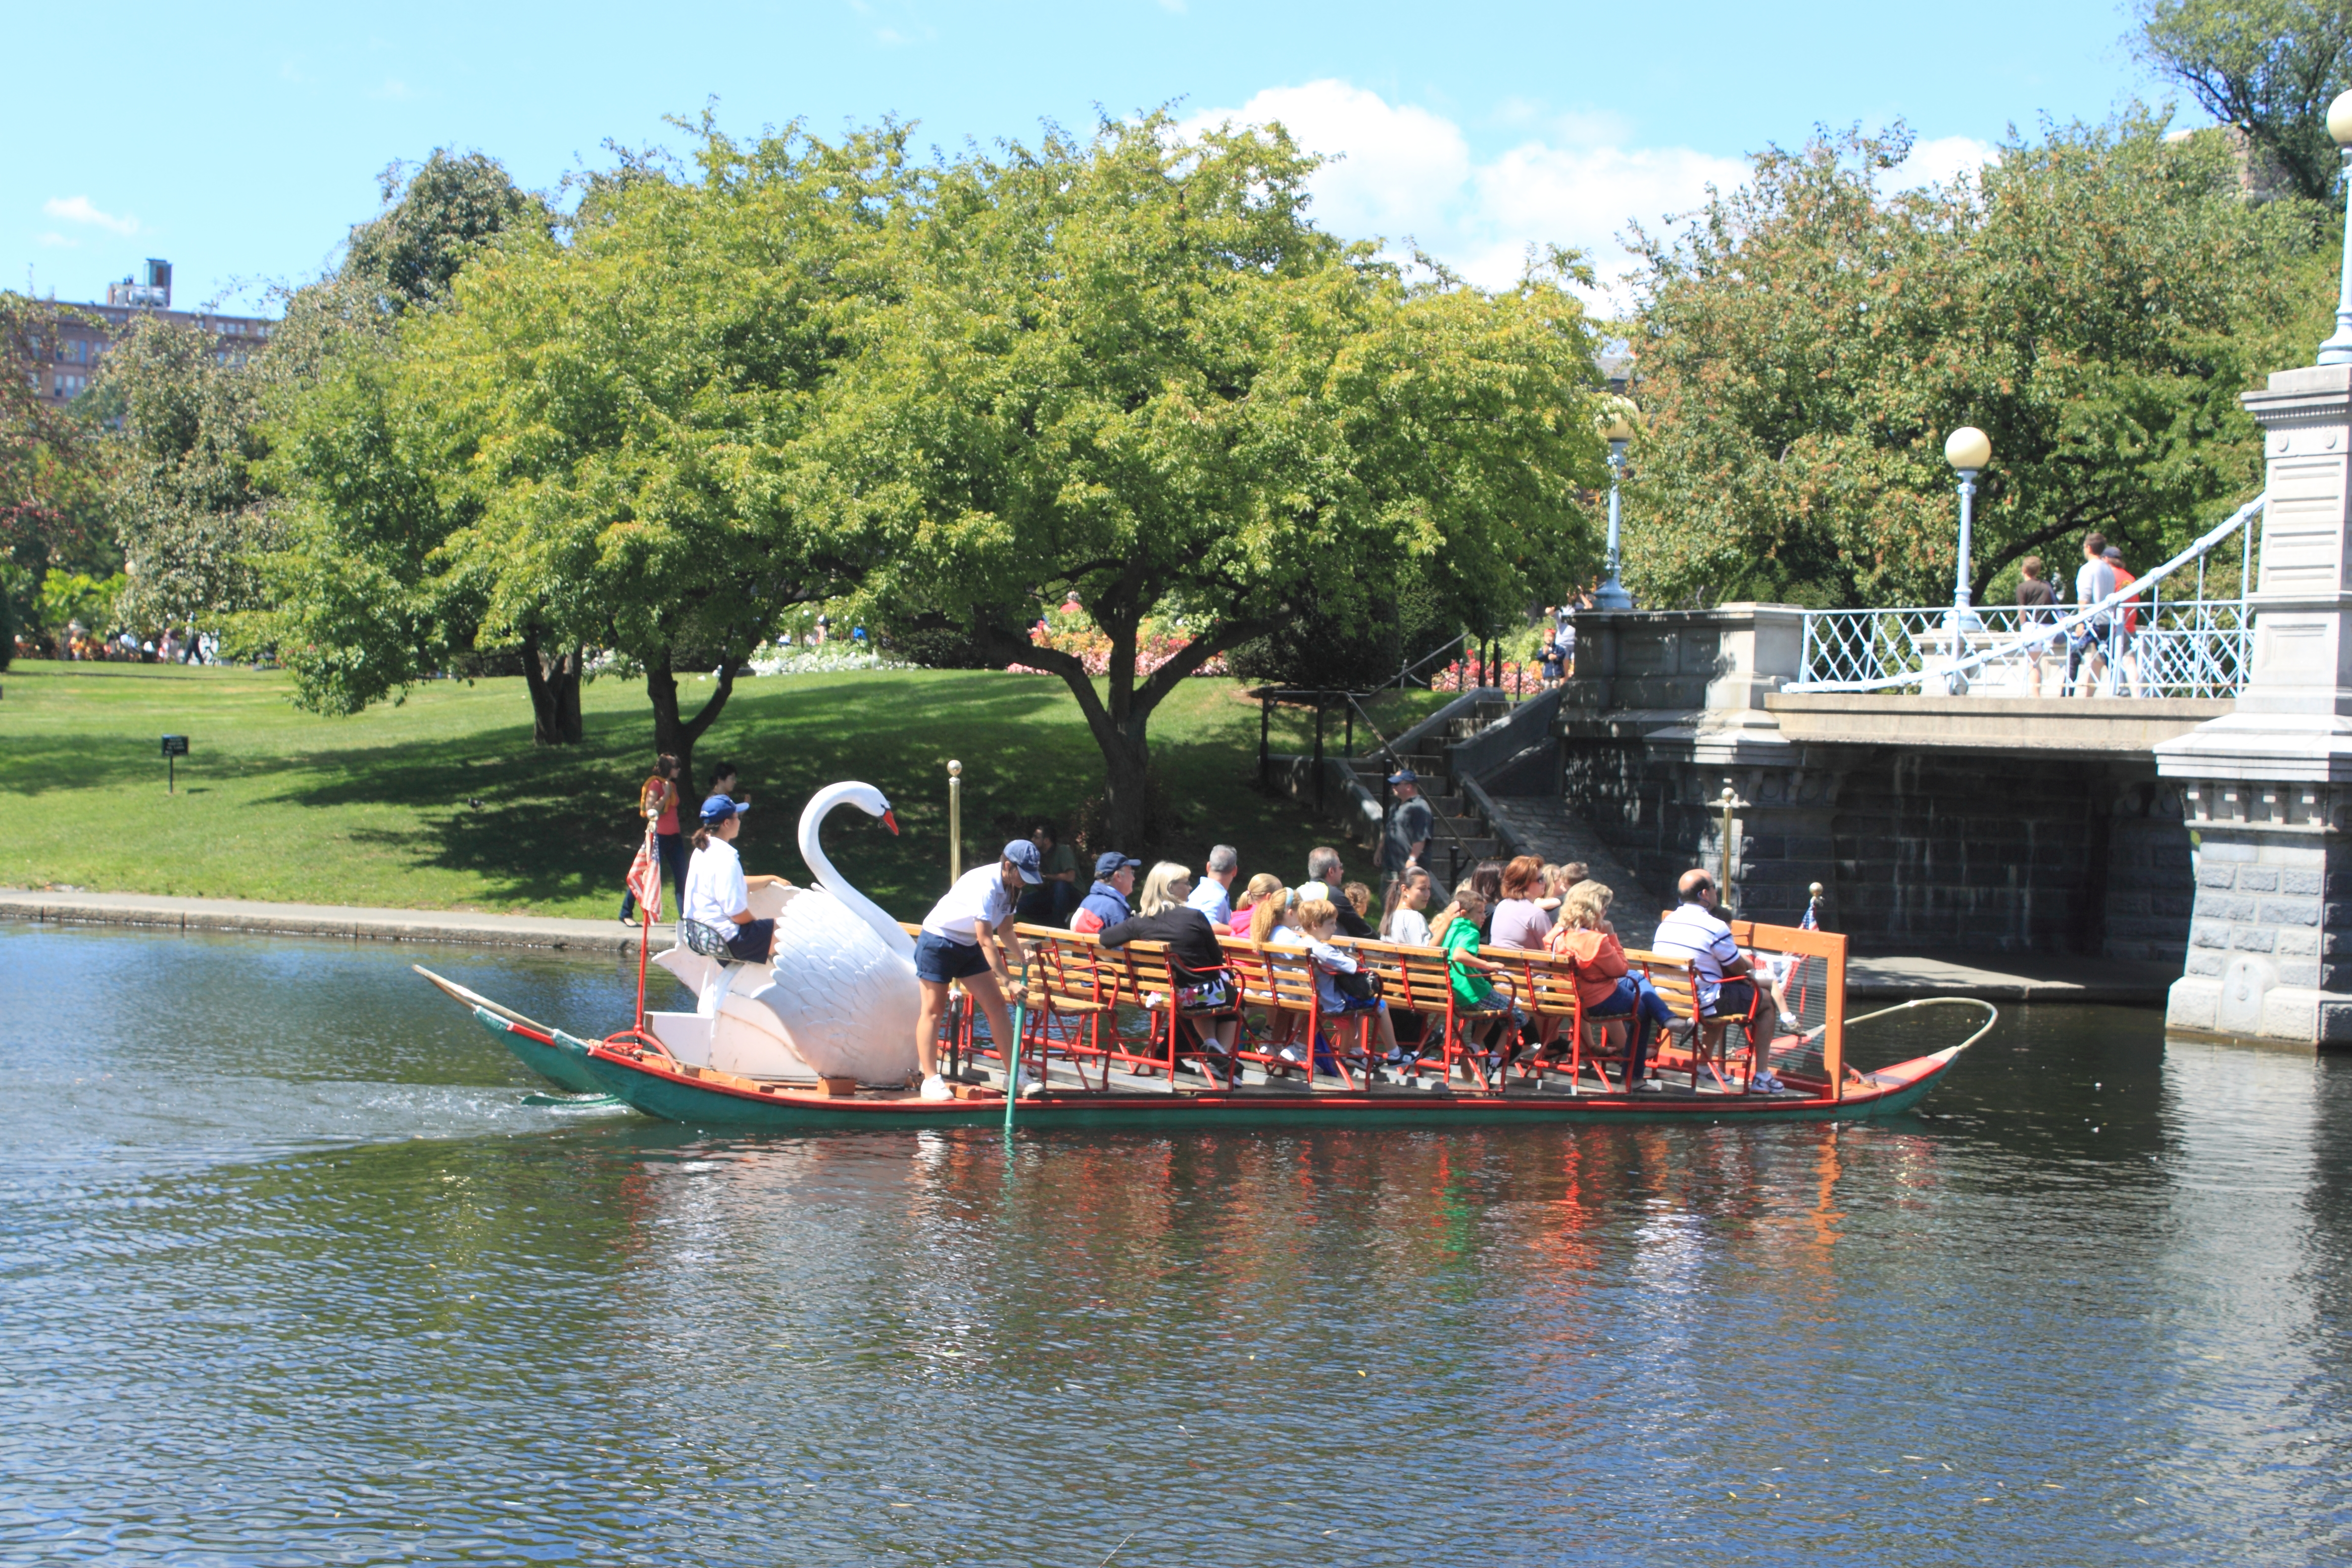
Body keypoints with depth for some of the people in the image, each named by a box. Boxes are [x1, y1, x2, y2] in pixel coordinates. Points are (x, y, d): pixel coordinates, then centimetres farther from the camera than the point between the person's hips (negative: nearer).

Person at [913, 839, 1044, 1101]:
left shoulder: (1011, 888, -3)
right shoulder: (985, 885, -30)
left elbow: (1004, 931, 6)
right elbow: (986, 940, -33)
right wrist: (1007, 981, -35)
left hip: (969, 947, 8)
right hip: (938, 942, -8)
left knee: (996, 1004, 1)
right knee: (933, 1010, -5)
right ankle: (930, 1080, -3)